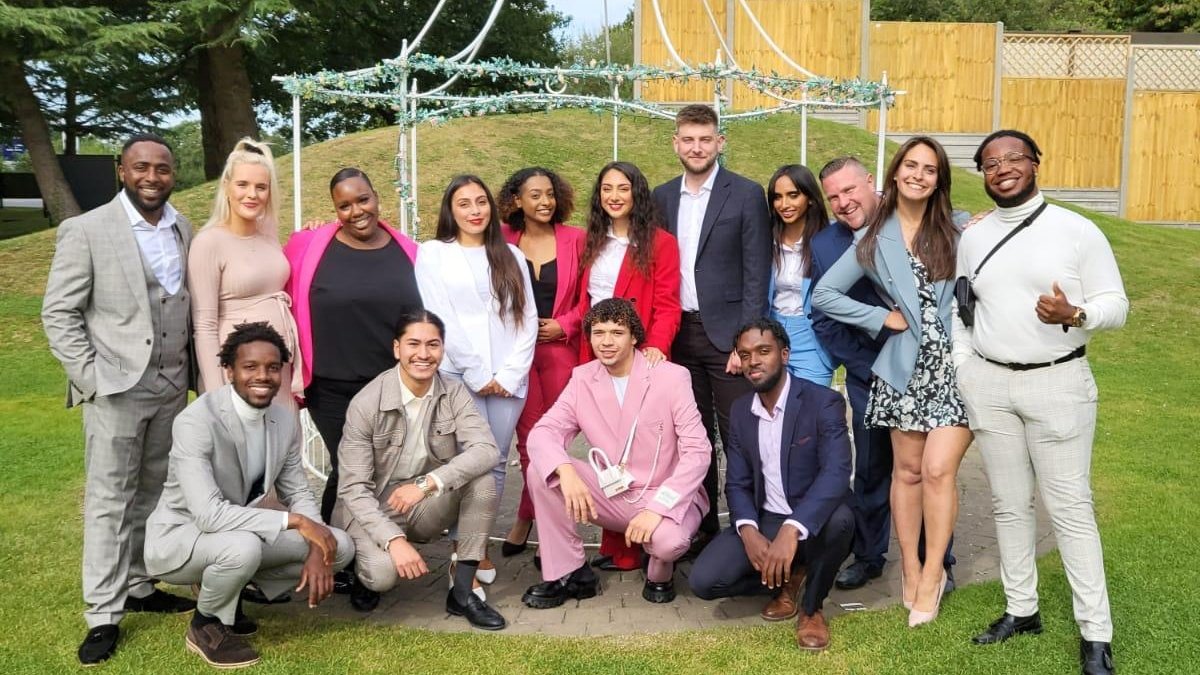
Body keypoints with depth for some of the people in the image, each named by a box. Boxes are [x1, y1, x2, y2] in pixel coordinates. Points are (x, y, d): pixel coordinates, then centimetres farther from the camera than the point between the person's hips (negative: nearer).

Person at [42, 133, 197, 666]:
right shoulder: (85, 230, -7)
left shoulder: (183, 230, 7)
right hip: (115, 388, -4)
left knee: (153, 495, 13)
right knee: (109, 502, 1)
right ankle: (103, 615, 9)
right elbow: (58, 314, -6)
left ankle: (139, 588, 26)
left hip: (171, 387, 5)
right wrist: (90, 379, -12)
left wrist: (192, 373, 5)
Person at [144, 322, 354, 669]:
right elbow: (209, 515, -35)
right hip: (179, 538, -7)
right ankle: (206, 625, -6)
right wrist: (294, 521, -32)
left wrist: (315, 550, -15)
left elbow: (297, 492, 3)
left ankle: (228, 590, 11)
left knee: (339, 547, -5)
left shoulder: (286, 419, -6)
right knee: (243, 546, -38)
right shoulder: (196, 423, -27)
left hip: (241, 536, 7)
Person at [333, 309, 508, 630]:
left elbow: (486, 450, -23)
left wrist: (428, 483, -36)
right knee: (383, 573, -32)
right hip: (374, 508, -3)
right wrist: (394, 540, -32)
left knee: (482, 477, -24)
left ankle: (462, 590, -15)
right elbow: (353, 488, -19)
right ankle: (362, 570, 8)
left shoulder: (454, 393, -8)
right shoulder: (366, 403, -17)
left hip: (426, 506, 3)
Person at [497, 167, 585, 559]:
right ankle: (540, 517, 17)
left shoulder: (574, 240, 2)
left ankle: (527, 517, 12)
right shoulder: (503, 241, 2)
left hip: (560, 349, 0)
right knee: (529, 435, 1)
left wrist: (563, 325, -7)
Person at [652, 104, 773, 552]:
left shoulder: (746, 195, -3)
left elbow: (756, 275, -7)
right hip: (679, 333, 4)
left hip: (726, 333, -4)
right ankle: (704, 527, 21)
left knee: (738, 438, -1)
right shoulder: (662, 197, 10)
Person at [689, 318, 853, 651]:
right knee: (704, 581, -18)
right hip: (764, 521, 4)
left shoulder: (824, 402, -14)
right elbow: (736, 483, 2)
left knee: (840, 518, -39)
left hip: (813, 523, -3)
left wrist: (791, 530, -43)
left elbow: (836, 473, -28)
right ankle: (787, 577, 10)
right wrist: (749, 531, -20)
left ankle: (812, 607, -9)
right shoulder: (740, 410, 4)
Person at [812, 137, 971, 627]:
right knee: (908, 470, 7)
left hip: (955, 362, -1)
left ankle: (932, 573, 8)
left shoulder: (958, 229, 5)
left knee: (937, 469, -8)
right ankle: (910, 568, 21)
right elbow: (824, 295, 5)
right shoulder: (874, 238, 5)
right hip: (906, 366, 1)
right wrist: (882, 318, -1)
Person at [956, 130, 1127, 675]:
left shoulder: (1077, 230, -5)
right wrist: (962, 375, 4)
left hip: (1058, 384, -4)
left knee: (1069, 506, -1)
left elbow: (1115, 304, -4)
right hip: (988, 384, 4)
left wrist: (1073, 315, -24)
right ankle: (1021, 609, 25)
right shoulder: (972, 237, 7)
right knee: (1009, 503, 11)